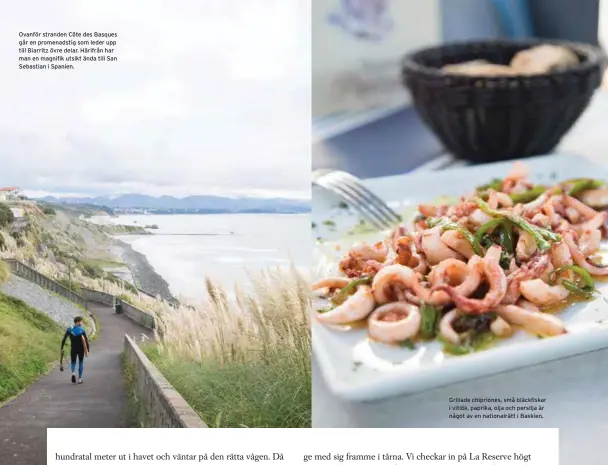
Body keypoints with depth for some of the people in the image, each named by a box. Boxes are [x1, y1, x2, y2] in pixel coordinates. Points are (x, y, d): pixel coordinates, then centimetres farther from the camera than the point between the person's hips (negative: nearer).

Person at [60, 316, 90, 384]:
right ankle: (80, 379, 11)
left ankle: (73, 373, -15)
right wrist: (88, 350, -7)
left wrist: (62, 348, 1)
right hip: (81, 349, -1)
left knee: (73, 362, 16)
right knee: (81, 363, 12)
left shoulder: (70, 330, -1)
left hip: (73, 349, 2)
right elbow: (86, 340, -12)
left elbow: (64, 340, -5)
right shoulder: (82, 330, -8)